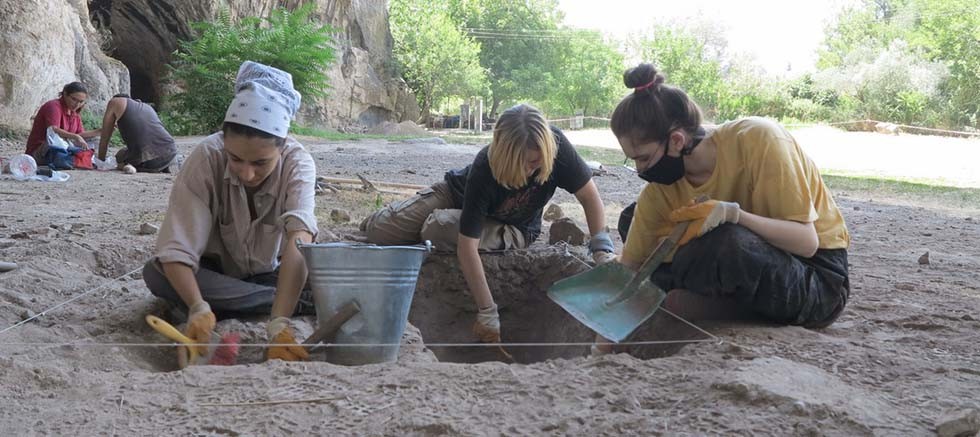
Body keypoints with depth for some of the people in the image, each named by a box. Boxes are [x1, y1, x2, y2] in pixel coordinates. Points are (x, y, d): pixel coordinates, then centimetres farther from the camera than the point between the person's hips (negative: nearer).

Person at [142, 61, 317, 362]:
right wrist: (199, 308, -51)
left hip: (271, 274, -1)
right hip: (216, 272, 1)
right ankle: (301, 303, -28)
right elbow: (175, 249, -32)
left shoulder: (297, 162, -27)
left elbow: (299, 240, -43)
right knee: (155, 273, -32)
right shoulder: (207, 157, -28)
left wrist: (279, 323, -57)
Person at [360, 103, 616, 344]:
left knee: (439, 230, -32)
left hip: (513, 229, 1)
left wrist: (603, 253, -30)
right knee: (380, 230, -12)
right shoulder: (483, 171, -39)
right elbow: (467, 246, -40)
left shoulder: (556, 146, -33)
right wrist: (487, 312, -42)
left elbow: (589, 196, -19)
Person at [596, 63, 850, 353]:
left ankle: (674, 307, -11)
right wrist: (605, 342, -10)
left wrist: (731, 213, -38)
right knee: (631, 222, -3)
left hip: (819, 280, -6)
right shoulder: (661, 187, -9)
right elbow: (629, 266, -4)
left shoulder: (758, 140, -25)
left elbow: (807, 241, -24)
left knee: (729, 242, -38)